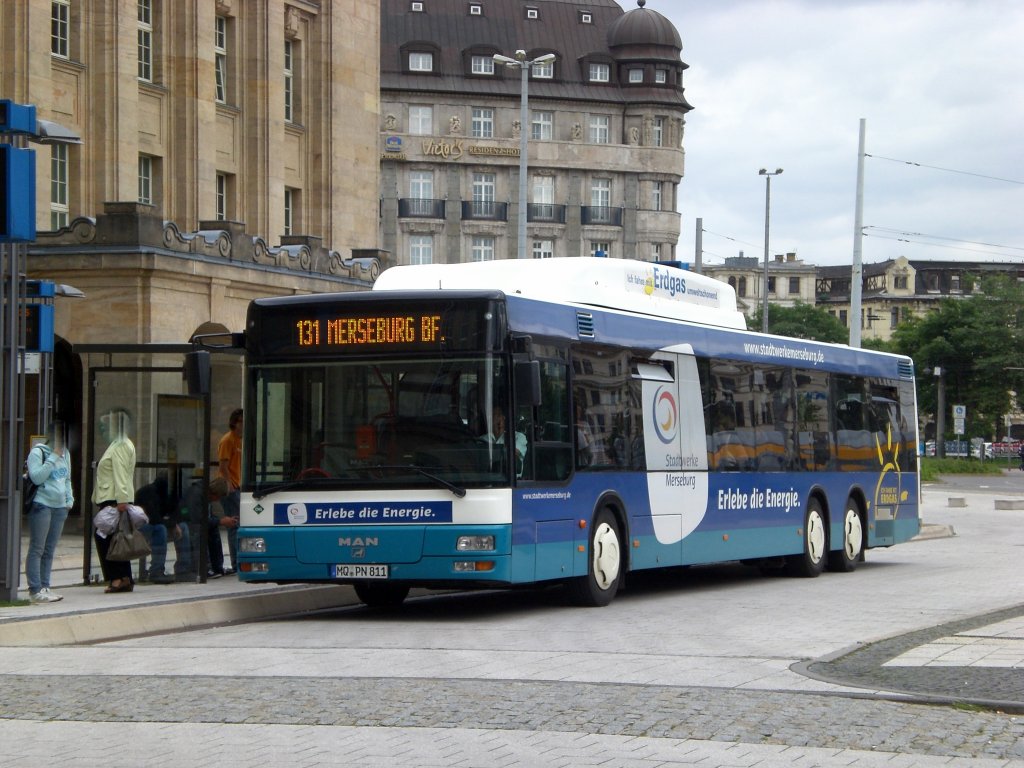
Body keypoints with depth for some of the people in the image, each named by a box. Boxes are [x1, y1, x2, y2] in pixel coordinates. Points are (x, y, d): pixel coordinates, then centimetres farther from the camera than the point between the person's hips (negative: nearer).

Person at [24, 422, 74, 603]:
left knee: (49, 550, 8)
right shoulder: (37, 452, -7)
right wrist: (54, 457, -18)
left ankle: (44, 587, 11)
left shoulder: (65, 454, 16)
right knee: (37, 549, -6)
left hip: (59, 507, 7)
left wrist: (69, 500, 15)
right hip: (41, 505, -7)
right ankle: (35, 590, -7)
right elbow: (37, 476, -19)